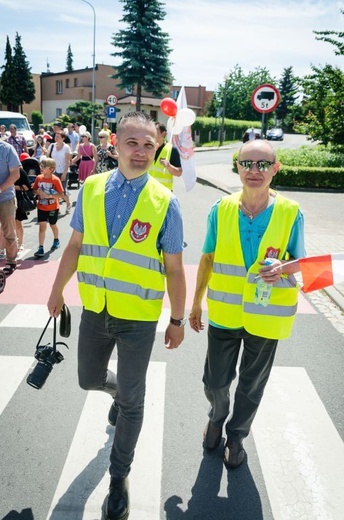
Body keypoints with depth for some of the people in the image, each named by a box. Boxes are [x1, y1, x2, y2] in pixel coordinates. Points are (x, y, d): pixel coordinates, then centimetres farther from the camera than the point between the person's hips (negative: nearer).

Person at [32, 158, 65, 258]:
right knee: (42, 226, -3)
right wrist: (37, 192, -17)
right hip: (41, 207, 2)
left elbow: (61, 194, -17)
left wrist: (48, 196, -26)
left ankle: (56, 240, 46)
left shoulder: (55, 180, -17)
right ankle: (40, 248, -4)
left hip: (53, 208, -2)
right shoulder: (39, 178, -5)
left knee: (52, 225, 18)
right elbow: (34, 190, 6)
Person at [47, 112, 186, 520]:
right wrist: (57, 290, 12)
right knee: (89, 379, 22)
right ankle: (118, 390, 59)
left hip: (138, 318, -3)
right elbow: (75, 245, 6)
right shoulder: (91, 189, -3)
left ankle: (119, 477, 34)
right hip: (95, 311, 3)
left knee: (132, 401, 11)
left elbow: (173, 269, -8)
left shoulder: (164, 203, -13)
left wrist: (177, 320, -3)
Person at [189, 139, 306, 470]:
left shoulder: (291, 213, -10)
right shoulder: (221, 209, -6)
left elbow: (300, 261, -1)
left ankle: (236, 434, 45)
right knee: (215, 381, 11)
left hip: (266, 316, 0)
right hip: (224, 313, 1)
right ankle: (217, 417, 47)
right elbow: (207, 259, 3)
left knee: (252, 385, 17)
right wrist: (196, 303, 8)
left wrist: (282, 268, -25)